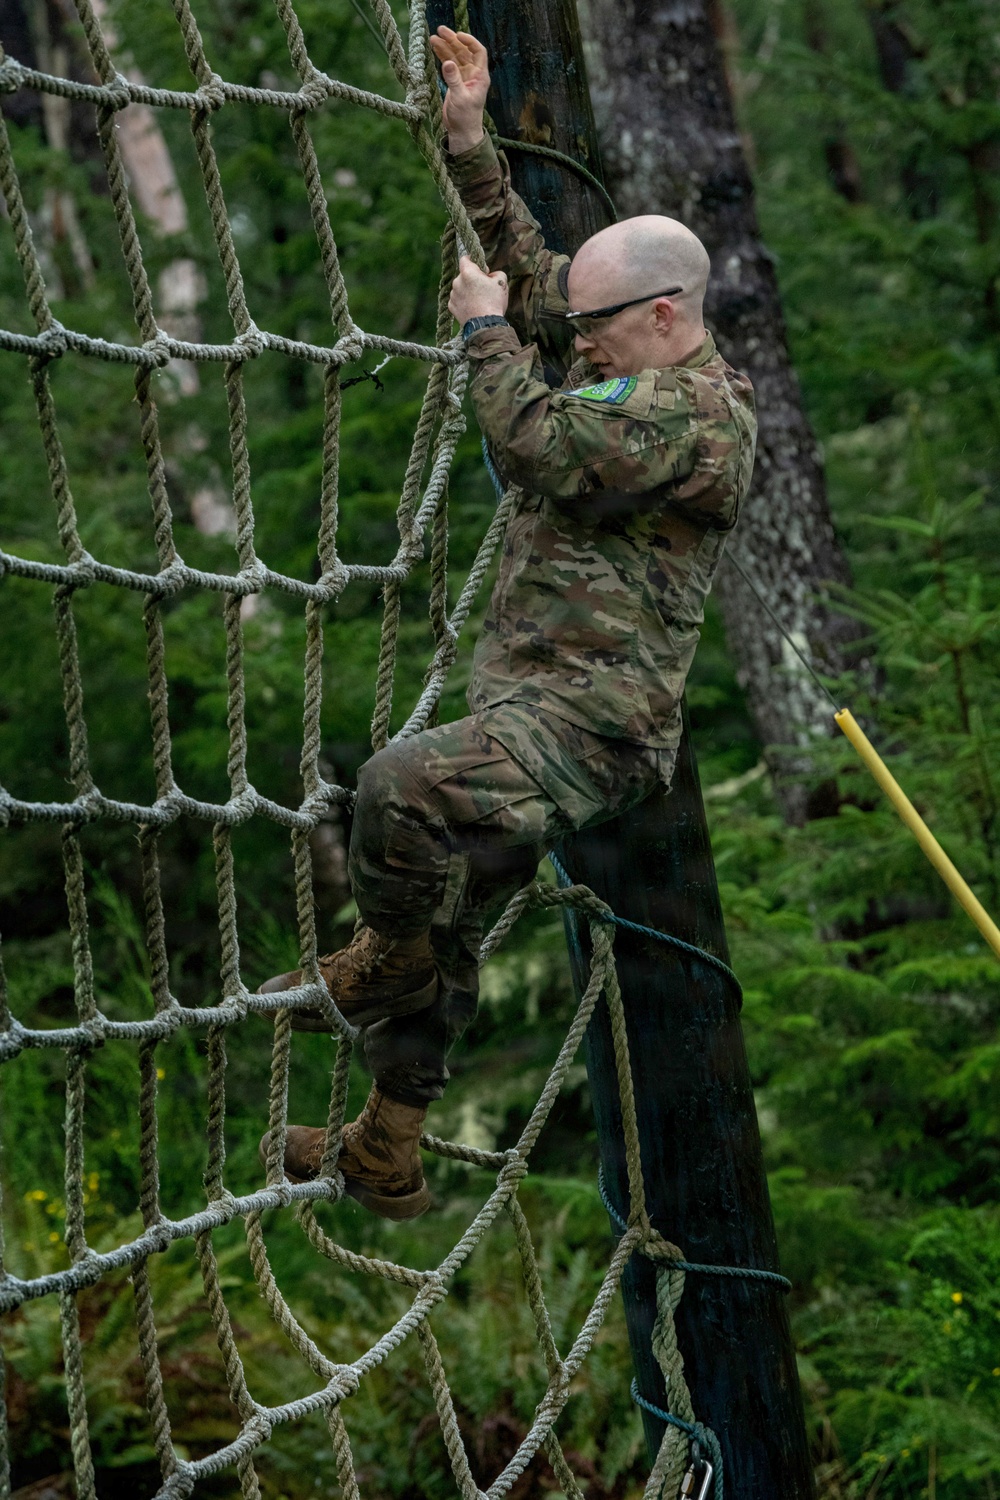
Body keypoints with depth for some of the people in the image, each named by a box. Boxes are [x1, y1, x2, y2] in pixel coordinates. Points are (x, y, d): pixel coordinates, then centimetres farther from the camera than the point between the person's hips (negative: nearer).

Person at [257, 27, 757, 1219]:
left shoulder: (694, 411, -15)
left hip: (592, 722, -11)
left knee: (404, 783, -36)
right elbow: (526, 264, 24)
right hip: (529, 706, 11)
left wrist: (488, 332, -6)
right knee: (449, 925, 15)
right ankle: (386, 1162, 24)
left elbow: (540, 446, -22)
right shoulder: (631, 366, 15)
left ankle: (377, 967, -12)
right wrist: (468, 138, 19)